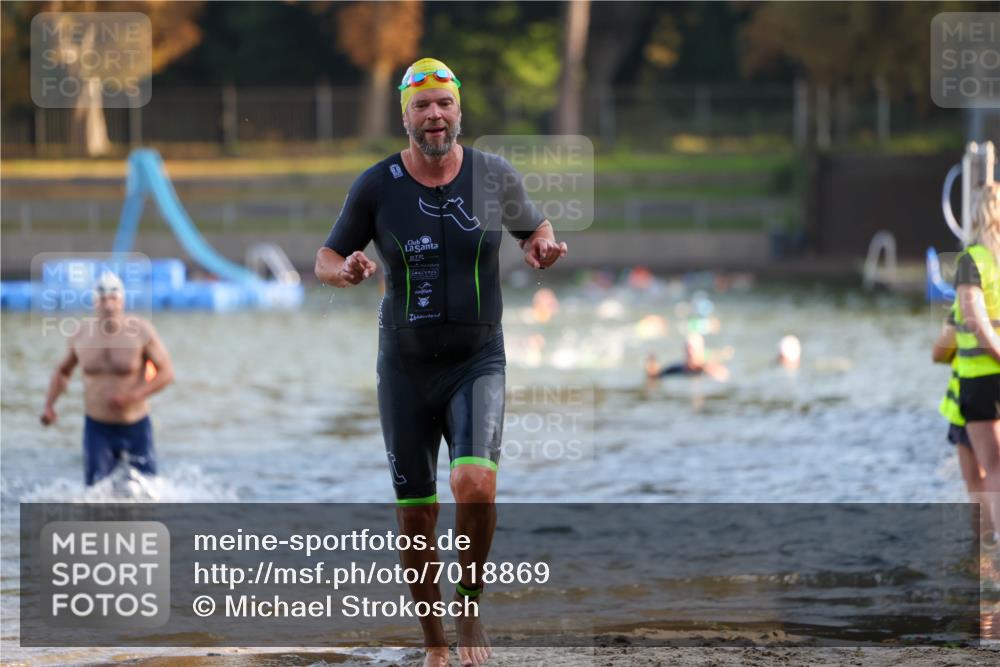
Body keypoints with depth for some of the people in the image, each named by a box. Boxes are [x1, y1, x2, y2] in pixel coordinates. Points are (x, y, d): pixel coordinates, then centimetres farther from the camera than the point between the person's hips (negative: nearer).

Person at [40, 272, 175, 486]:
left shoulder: (141, 331, -12)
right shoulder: (81, 333, -1)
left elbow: (166, 372, -11)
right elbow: (63, 371, 15)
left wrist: (133, 396, -24)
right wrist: (49, 405, 0)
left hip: (135, 428, -1)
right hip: (97, 428, 1)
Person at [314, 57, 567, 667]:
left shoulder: (495, 177, -2)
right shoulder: (376, 187, -5)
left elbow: (535, 227, 16)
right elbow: (326, 260, 6)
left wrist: (543, 248, -8)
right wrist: (347, 270, -18)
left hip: (478, 363, -1)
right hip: (406, 367, 1)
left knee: (475, 485, -24)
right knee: (416, 515, 4)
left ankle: (470, 606, -1)